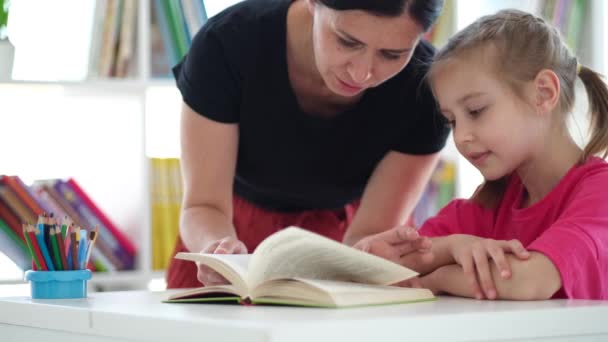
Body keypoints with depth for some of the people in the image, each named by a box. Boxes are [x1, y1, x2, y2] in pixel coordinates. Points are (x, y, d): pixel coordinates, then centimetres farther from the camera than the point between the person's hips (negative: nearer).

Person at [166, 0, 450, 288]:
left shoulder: (425, 88, -27)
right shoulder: (226, 44, -30)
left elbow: (369, 233, -25)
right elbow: (204, 205, -27)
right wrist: (219, 249, -50)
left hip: (342, 236, 1)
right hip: (240, 231, -1)